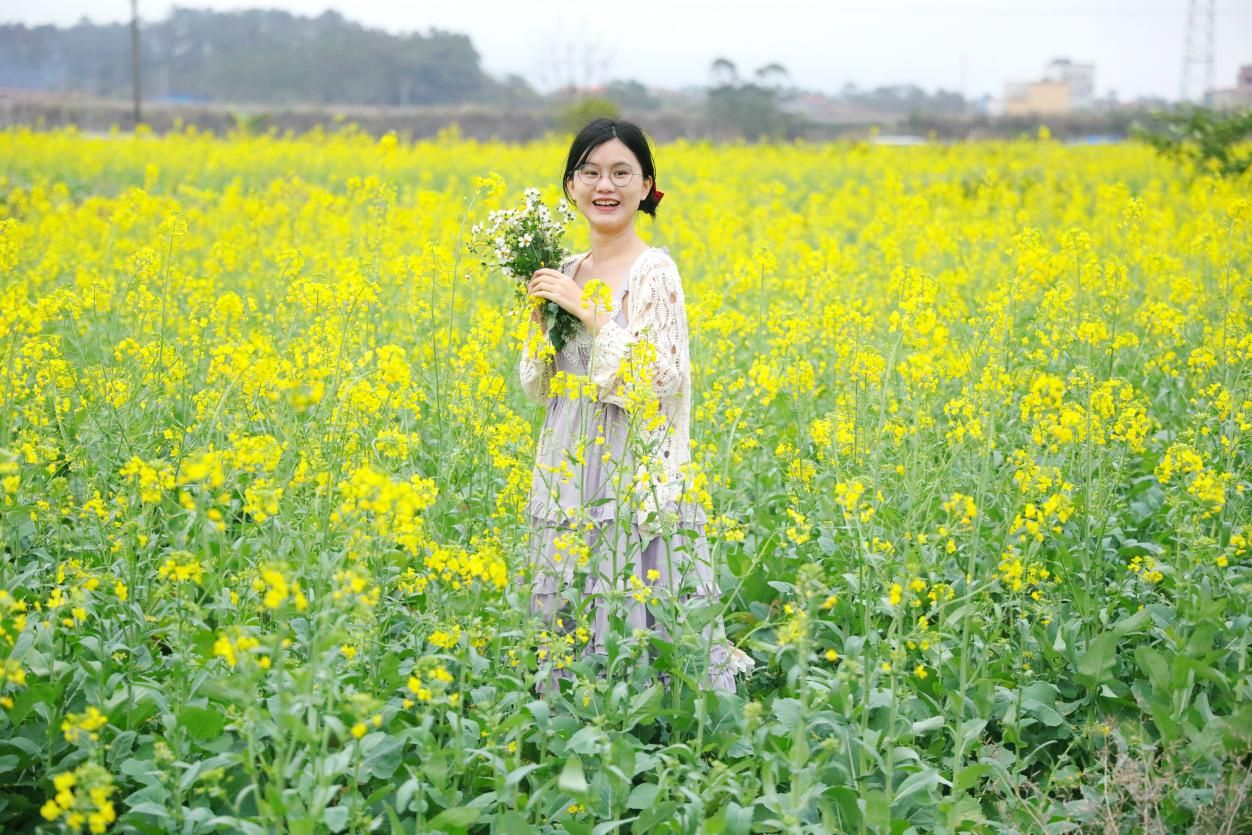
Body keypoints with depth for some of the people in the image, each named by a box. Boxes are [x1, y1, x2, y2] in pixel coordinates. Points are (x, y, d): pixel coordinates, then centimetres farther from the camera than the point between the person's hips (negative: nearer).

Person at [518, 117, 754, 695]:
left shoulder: (653, 271, -10)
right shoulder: (568, 274, 10)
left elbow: (658, 382, -20)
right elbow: (539, 389, 12)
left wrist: (587, 309, -19)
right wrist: (540, 314, -4)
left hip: (634, 480, -7)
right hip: (569, 480, 7)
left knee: (635, 623, -6)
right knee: (570, 628, 11)